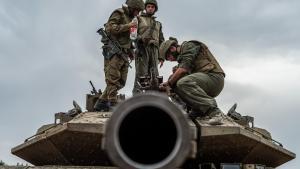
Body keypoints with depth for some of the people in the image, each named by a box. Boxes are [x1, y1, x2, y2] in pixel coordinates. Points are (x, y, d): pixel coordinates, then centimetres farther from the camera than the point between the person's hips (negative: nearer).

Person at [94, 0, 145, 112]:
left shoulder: (129, 18, 24)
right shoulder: (119, 13, -3)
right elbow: (110, 28, -17)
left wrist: (130, 51, 19)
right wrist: (127, 26, -16)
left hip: (123, 53, 9)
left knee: (121, 81, 6)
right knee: (113, 79, -10)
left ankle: (101, 103, 10)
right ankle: (112, 104, -10)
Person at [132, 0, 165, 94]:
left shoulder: (158, 24, 29)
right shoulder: (139, 19, 15)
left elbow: (161, 41, 25)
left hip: (154, 50, 5)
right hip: (142, 48, -5)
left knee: (154, 76, -3)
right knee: (141, 74, -14)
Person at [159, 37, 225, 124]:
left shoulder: (188, 46, -2)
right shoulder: (182, 56, 26)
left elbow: (183, 69, -16)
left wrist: (168, 83, -10)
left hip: (214, 76, -9)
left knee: (183, 83, -30)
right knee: (175, 83, 3)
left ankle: (214, 112, -29)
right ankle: (199, 109, 2)